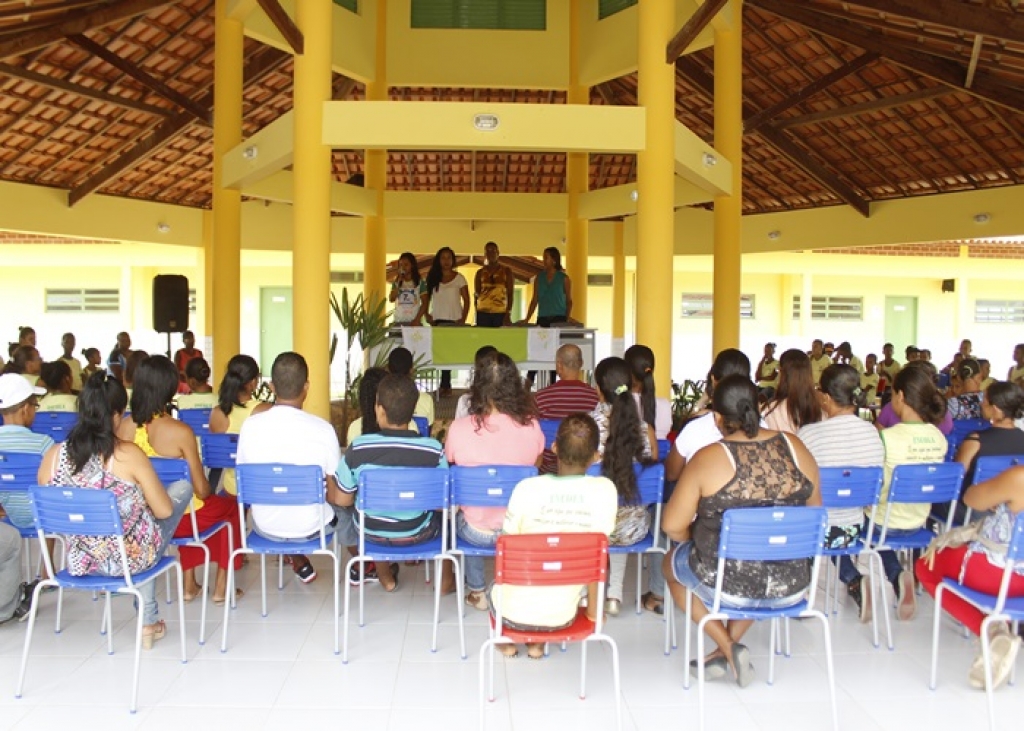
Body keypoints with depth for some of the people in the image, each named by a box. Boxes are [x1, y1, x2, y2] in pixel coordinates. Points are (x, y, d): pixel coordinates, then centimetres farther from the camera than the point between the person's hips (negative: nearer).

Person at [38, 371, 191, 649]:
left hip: (79, 563, 5)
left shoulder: (52, 456, -8)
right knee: (183, 487, 15)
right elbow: (164, 511, -12)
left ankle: (149, 622, 35)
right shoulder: (128, 454, -20)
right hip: (131, 560, -5)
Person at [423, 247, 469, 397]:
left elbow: (466, 300, 0)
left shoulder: (459, 278, 0)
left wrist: (463, 319, -10)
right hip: (437, 320, 3)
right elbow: (427, 298, 11)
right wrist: (427, 314, -2)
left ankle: (444, 386, -5)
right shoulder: (433, 278, 8)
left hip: (453, 321, -3)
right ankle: (446, 386, 7)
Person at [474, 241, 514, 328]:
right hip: (483, 312, 1)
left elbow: (510, 294, 3)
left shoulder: (506, 271, 7)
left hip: (501, 313, -1)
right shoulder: (480, 272, 12)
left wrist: (508, 314, -7)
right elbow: (476, 294, 14)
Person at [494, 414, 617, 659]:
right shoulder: (605, 490, -15)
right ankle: (538, 644, 35)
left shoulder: (527, 488, -19)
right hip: (562, 617, 1)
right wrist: (593, 610, 8)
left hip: (514, 612, -1)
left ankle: (506, 640, 39)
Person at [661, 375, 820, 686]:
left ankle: (728, 646, 17)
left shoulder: (709, 458, -15)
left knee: (672, 562, 28)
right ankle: (726, 652, 31)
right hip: (791, 588, 4)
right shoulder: (794, 446, -4)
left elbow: (672, 525, -12)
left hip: (728, 587, -4)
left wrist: (697, 540, 8)